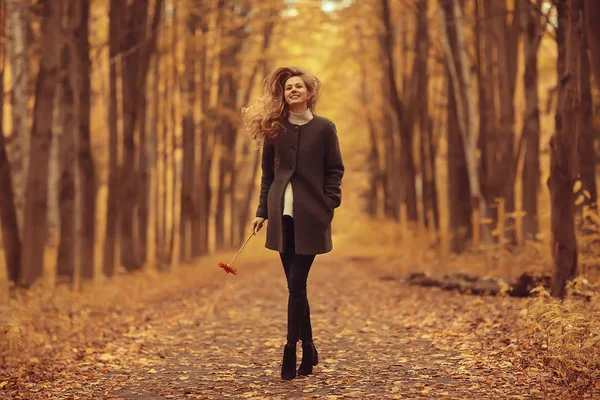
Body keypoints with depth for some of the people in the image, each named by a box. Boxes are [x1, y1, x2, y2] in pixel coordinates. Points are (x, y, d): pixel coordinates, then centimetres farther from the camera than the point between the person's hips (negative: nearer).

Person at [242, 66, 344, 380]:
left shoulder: (324, 128, 0)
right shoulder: (275, 129, 7)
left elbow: (335, 171, 1)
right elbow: (268, 174, 10)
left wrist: (328, 206, -8)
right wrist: (262, 211, 6)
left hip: (310, 216, -3)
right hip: (282, 215, 3)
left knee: (296, 284, -8)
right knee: (295, 285, 8)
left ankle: (291, 350, -3)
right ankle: (309, 349, 19)